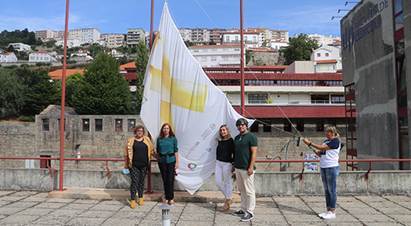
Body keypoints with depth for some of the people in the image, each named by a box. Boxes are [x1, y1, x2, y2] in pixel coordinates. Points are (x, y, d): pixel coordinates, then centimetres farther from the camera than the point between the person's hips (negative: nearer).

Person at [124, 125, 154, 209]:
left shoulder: (147, 139, 6)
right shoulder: (131, 140, 1)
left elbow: (151, 149, 14)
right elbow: (128, 153, 3)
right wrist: (127, 164, 2)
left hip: (144, 165, 2)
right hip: (134, 165, -2)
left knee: (141, 182, 12)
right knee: (134, 181, -4)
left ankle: (141, 198, 24)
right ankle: (132, 200, 2)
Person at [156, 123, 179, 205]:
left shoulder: (173, 138, 0)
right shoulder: (159, 139, 6)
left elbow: (176, 150, 0)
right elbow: (157, 151, 12)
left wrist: (177, 162, -4)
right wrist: (158, 159, 10)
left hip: (171, 160, -2)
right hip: (162, 161, 2)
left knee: (170, 180, -4)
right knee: (164, 179, 7)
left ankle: (171, 198, 6)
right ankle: (166, 197, 19)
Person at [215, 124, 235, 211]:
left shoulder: (231, 141, -9)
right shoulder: (220, 141, 8)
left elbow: (234, 154, -8)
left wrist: (234, 165, -10)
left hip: (227, 164, -6)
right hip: (218, 163, 6)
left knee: (227, 182, 4)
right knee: (218, 182, 8)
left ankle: (228, 201, 19)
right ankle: (227, 196, 27)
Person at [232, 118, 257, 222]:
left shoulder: (251, 137, -8)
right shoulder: (236, 138, 14)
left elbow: (254, 153, -13)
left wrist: (251, 167, -18)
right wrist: (234, 165, 15)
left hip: (246, 169, -7)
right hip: (238, 168, 7)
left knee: (249, 191, -1)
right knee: (241, 190, 14)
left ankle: (250, 212, 5)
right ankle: (243, 209, 24)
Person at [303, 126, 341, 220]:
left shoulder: (336, 141, -9)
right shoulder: (326, 141, 16)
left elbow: (322, 148, -19)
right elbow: (321, 154, 17)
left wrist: (310, 143, -18)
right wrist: (317, 152, -5)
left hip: (332, 167, -8)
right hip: (323, 167, 8)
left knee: (331, 190, -3)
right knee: (326, 190, 11)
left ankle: (332, 212, 3)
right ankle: (328, 211, 18)